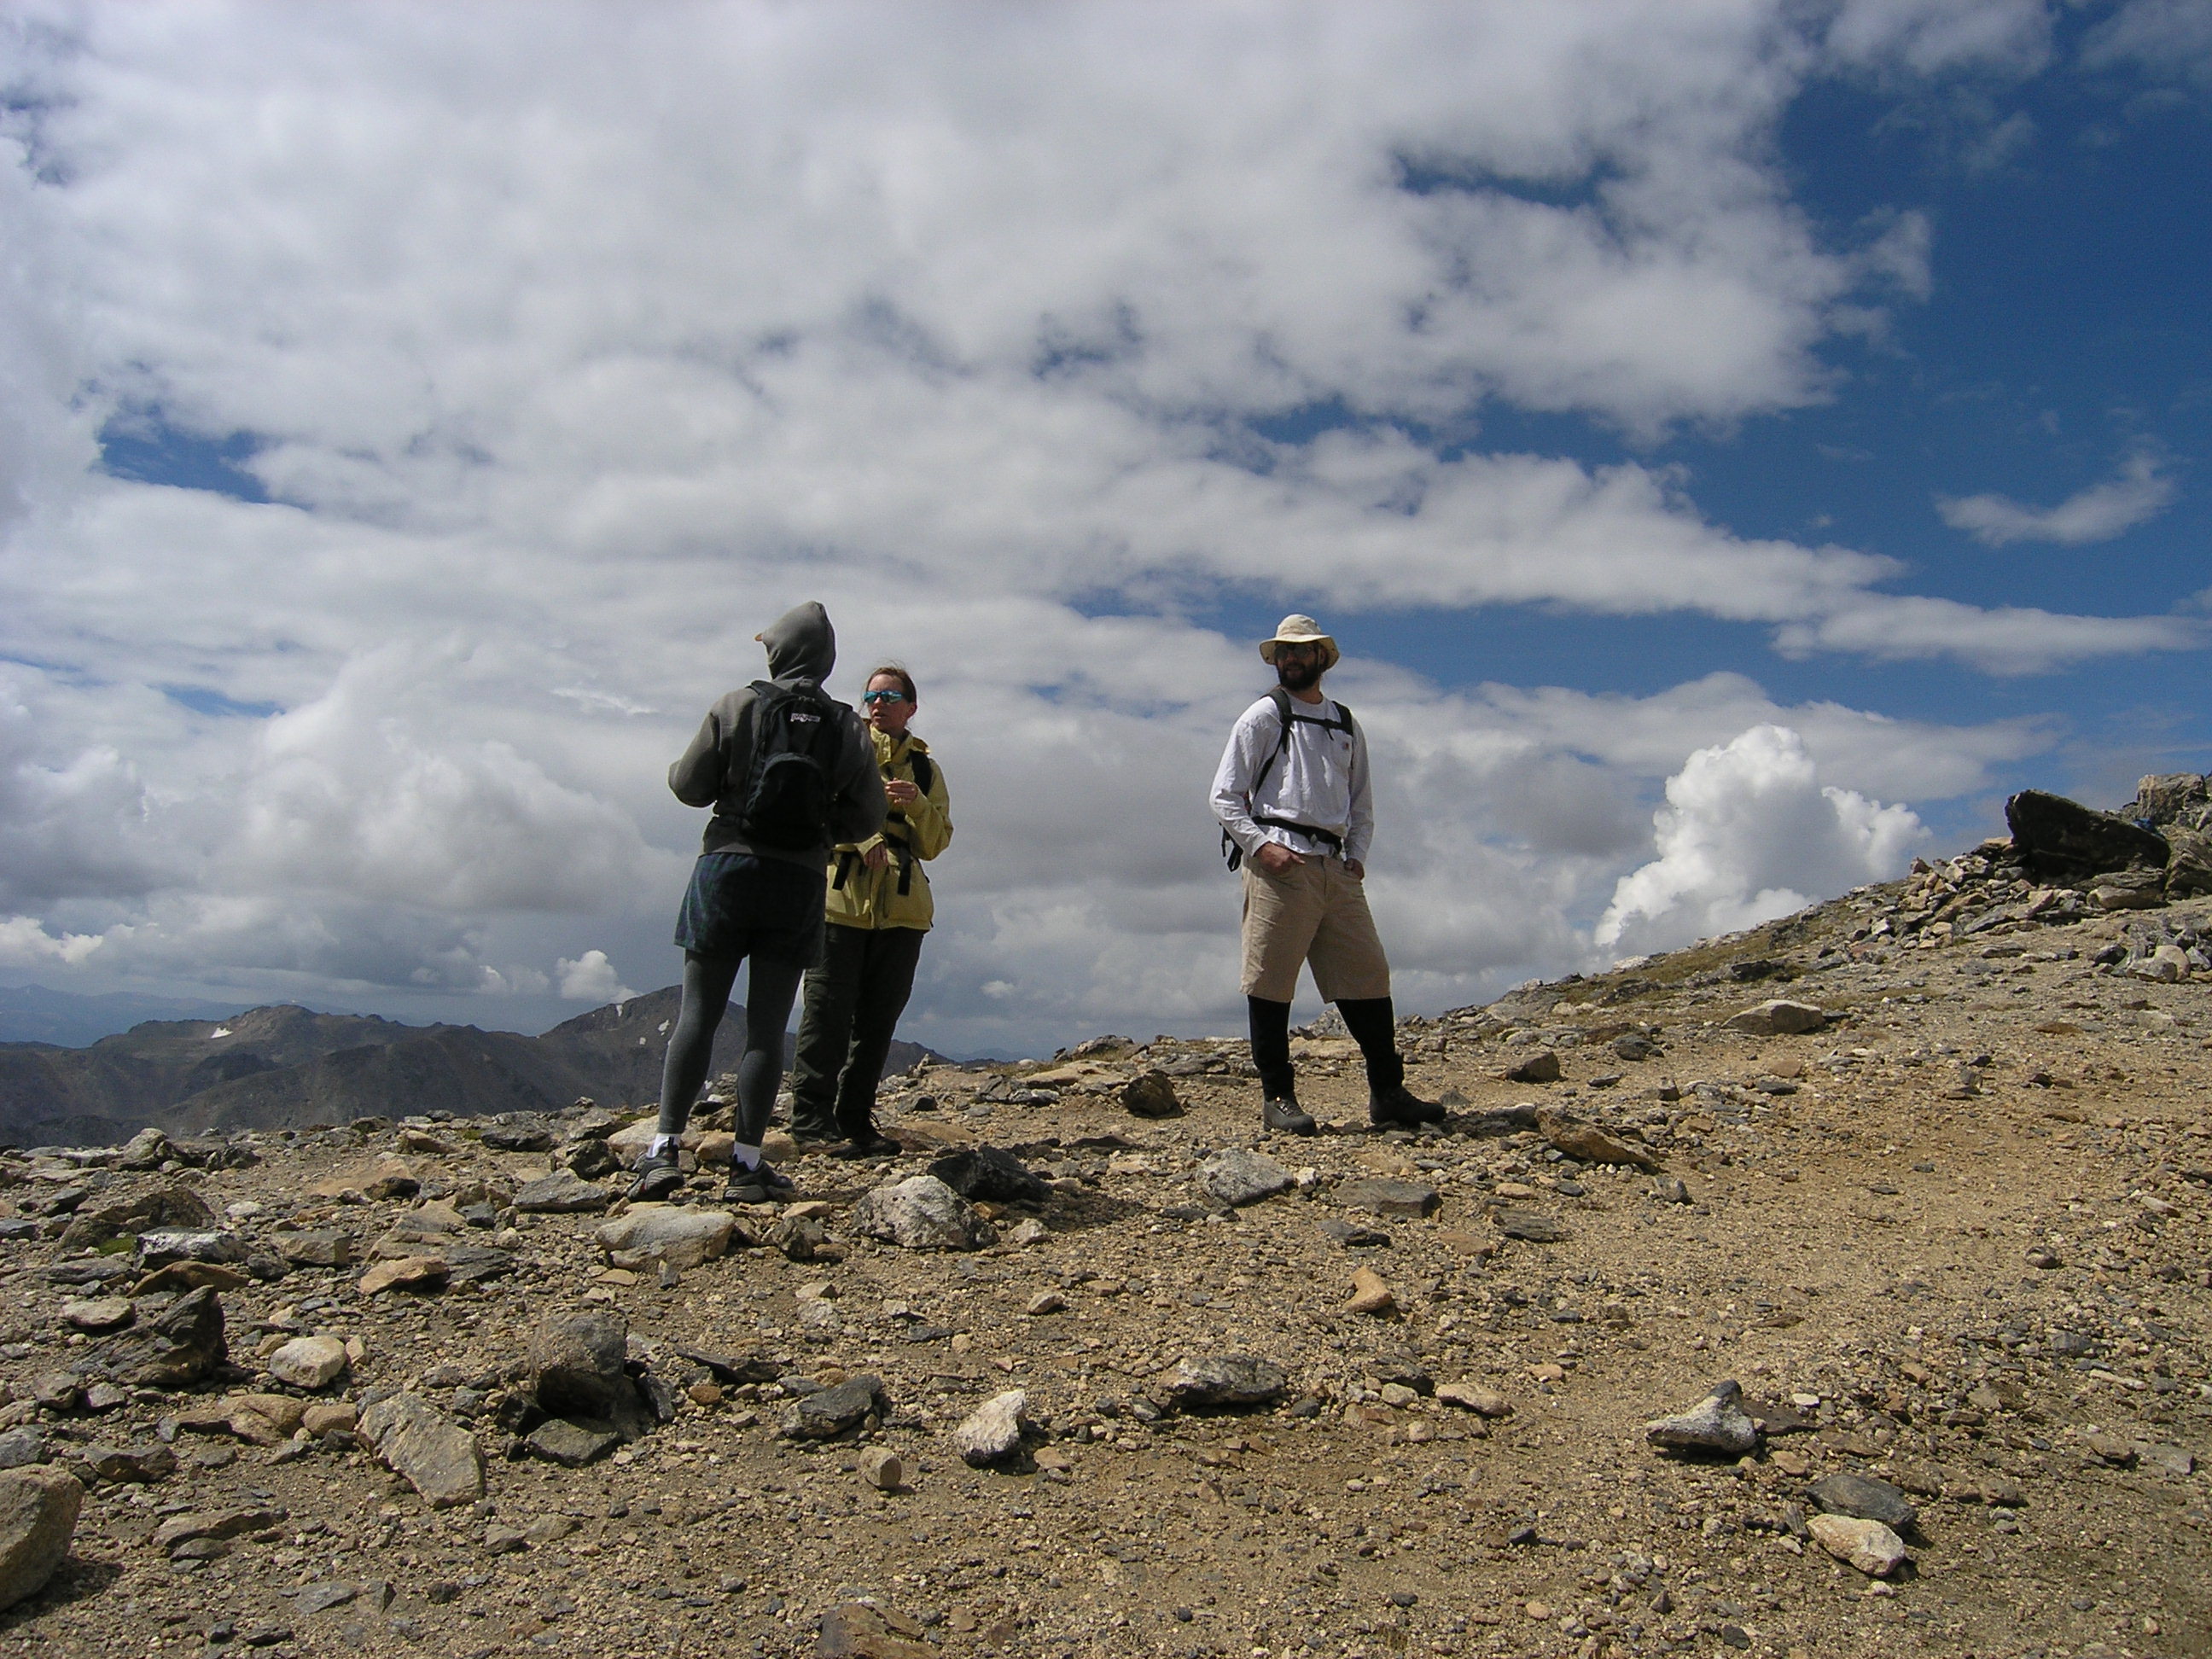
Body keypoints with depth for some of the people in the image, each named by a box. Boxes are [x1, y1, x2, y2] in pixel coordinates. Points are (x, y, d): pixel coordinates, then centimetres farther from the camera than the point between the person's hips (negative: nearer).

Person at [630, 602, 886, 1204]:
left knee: (698, 1016, 4)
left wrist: (681, 768, 22)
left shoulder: (736, 707, -2)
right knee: (767, 1027, 4)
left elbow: (689, 786, -1)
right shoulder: (847, 729, 4)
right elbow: (867, 815, 4)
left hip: (728, 870, -1)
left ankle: (664, 1147, -2)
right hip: (800, 883, 1)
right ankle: (747, 1165, 4)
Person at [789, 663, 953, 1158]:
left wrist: (916, 805, -8)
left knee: (879, 1017, 5)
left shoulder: (924, 768, 18)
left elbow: (934, 844, 11)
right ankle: (810, 1116, -2)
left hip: (901, 906, 4)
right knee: (828, 1009, -7)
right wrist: (861, 839, -16)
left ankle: (855, 1121, 13)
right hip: (840, 895, -4)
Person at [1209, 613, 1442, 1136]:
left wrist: (1357, 855, 9)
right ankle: (1277, 1097, 3)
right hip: (1280, 866, -5)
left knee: (1368, 975, 2)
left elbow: (1362, 801, 25)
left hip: (1336, 868, 5)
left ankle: (1387, 1092, 9)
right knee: (1270, 981, -5)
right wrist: (1260, 845, -12)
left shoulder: (1346, 725, 21)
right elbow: (1225, 796, 2)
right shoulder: (1263, 717, 7)